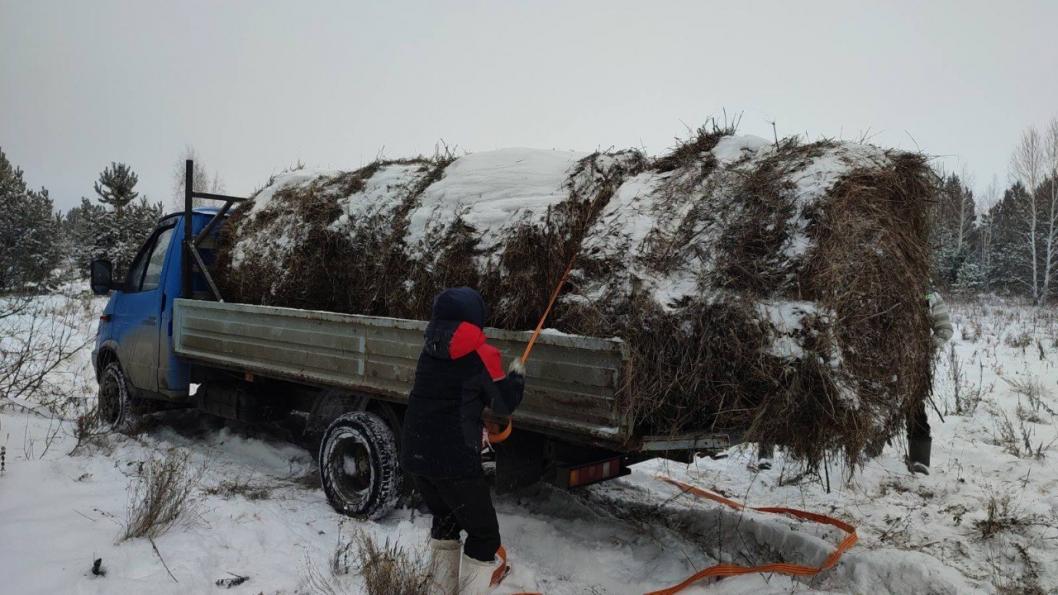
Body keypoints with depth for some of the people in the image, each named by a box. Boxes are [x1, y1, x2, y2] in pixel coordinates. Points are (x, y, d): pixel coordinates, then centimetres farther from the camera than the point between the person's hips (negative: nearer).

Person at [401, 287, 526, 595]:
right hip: (454, 461, -7)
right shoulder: (481, 355, -11)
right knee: (484, 532, 11)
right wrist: (516, 376, 17)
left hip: (414, 454, 7)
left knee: (445, 519, 29)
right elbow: (505, 404, -2)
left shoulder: (429, 351, 8)